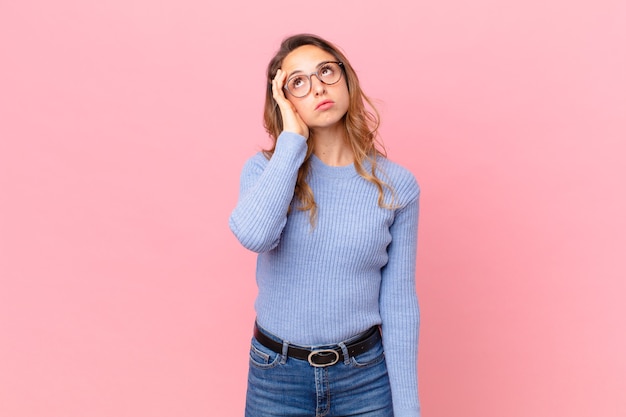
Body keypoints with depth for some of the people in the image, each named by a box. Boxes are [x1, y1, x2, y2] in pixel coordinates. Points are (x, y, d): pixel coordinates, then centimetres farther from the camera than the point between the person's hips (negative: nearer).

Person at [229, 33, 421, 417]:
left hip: (366, 378, 0)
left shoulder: (396, 185, -6)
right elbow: (254, 235, -28)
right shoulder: (265, 169, -6)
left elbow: (399, 303, -4)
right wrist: (292, 138, -20)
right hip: (276, 377, 0)